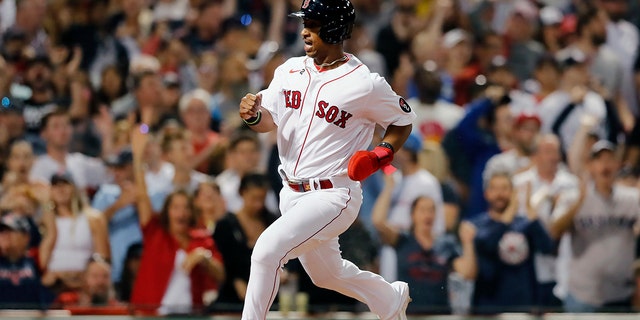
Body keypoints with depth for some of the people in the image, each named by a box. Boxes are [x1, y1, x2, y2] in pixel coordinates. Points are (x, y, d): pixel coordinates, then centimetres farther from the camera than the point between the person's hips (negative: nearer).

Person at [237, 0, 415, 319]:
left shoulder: (365, 84, -14)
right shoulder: (290, 70, 3)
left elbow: (403, 121, 0)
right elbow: (269, 121, 4)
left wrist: (380, 155, -17)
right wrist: (253, 114, -19)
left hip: (333, 196, -7)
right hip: (292, 194, 7)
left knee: (267, 251, -24)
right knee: (327, 274, 24)